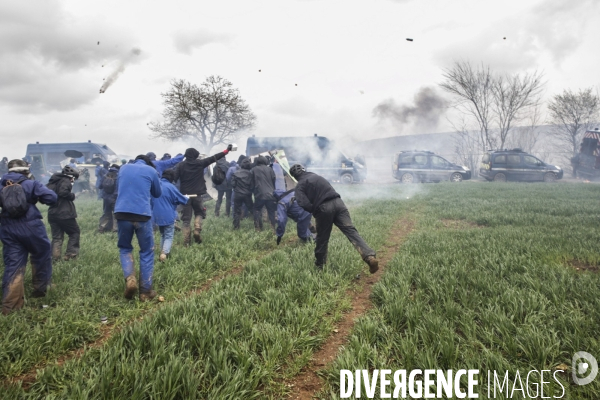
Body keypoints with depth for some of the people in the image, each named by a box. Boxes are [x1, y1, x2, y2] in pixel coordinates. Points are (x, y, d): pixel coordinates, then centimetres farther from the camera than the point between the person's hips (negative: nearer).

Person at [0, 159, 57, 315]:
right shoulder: (31, 184, -5)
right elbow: (51, 198, -12)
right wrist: (38, 196, 7)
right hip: (30, 227, -4)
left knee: (12, 266, 6)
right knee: (42, 255, 20)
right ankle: (41, 288, 30)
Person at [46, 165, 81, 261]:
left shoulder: (52, 182, 17)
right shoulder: (66, 181, -8)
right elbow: (63, 192, -25)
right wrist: (72, 196, -10)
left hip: (52, 214, 7)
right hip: (64, 213, -7)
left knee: (56, 237, 10)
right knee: (75, 232, 8)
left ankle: (55, 256, 0)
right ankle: (70, 254, 1)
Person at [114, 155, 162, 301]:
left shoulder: (123, 168, 16)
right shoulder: (151, 170, 9)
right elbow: (157, 194, 22)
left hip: (122, 213, 2)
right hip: (142, 214, -2)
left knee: (125, 247, 21)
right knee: (147, 252, 10)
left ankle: (129, 278, -4)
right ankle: (146, 291, 11)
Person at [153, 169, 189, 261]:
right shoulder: (170, 186, -14)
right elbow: (181, 198, -4)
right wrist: (186, 198, 18)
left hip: (157, 216, 6)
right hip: (168, 216, -6)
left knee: (163, 235, 21)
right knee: (169, 236, -1)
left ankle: (163, 253, 21)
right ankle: (164, 254, -19)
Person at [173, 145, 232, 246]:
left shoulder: (181, 165, -1)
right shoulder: (200, 163, -1)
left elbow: (174, 177, -9)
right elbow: (214, 158, 5)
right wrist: (227, 150, 13)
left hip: (185, 195, 0)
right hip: (197, 194, 0)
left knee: (186, 218, 5)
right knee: (199, 213, 20)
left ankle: (186, 240, 1)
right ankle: (197, 230, -5)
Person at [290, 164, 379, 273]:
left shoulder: (300, 185, 8)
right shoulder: (317, 176, 27)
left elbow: (304, 204, -8)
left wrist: (314, 211, 10)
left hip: (324, 208, -4)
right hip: (338, 202, 4)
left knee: (322, 238, 15)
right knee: (351, 230, -6)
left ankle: (320, 264, 32)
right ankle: (370, 256, -22)